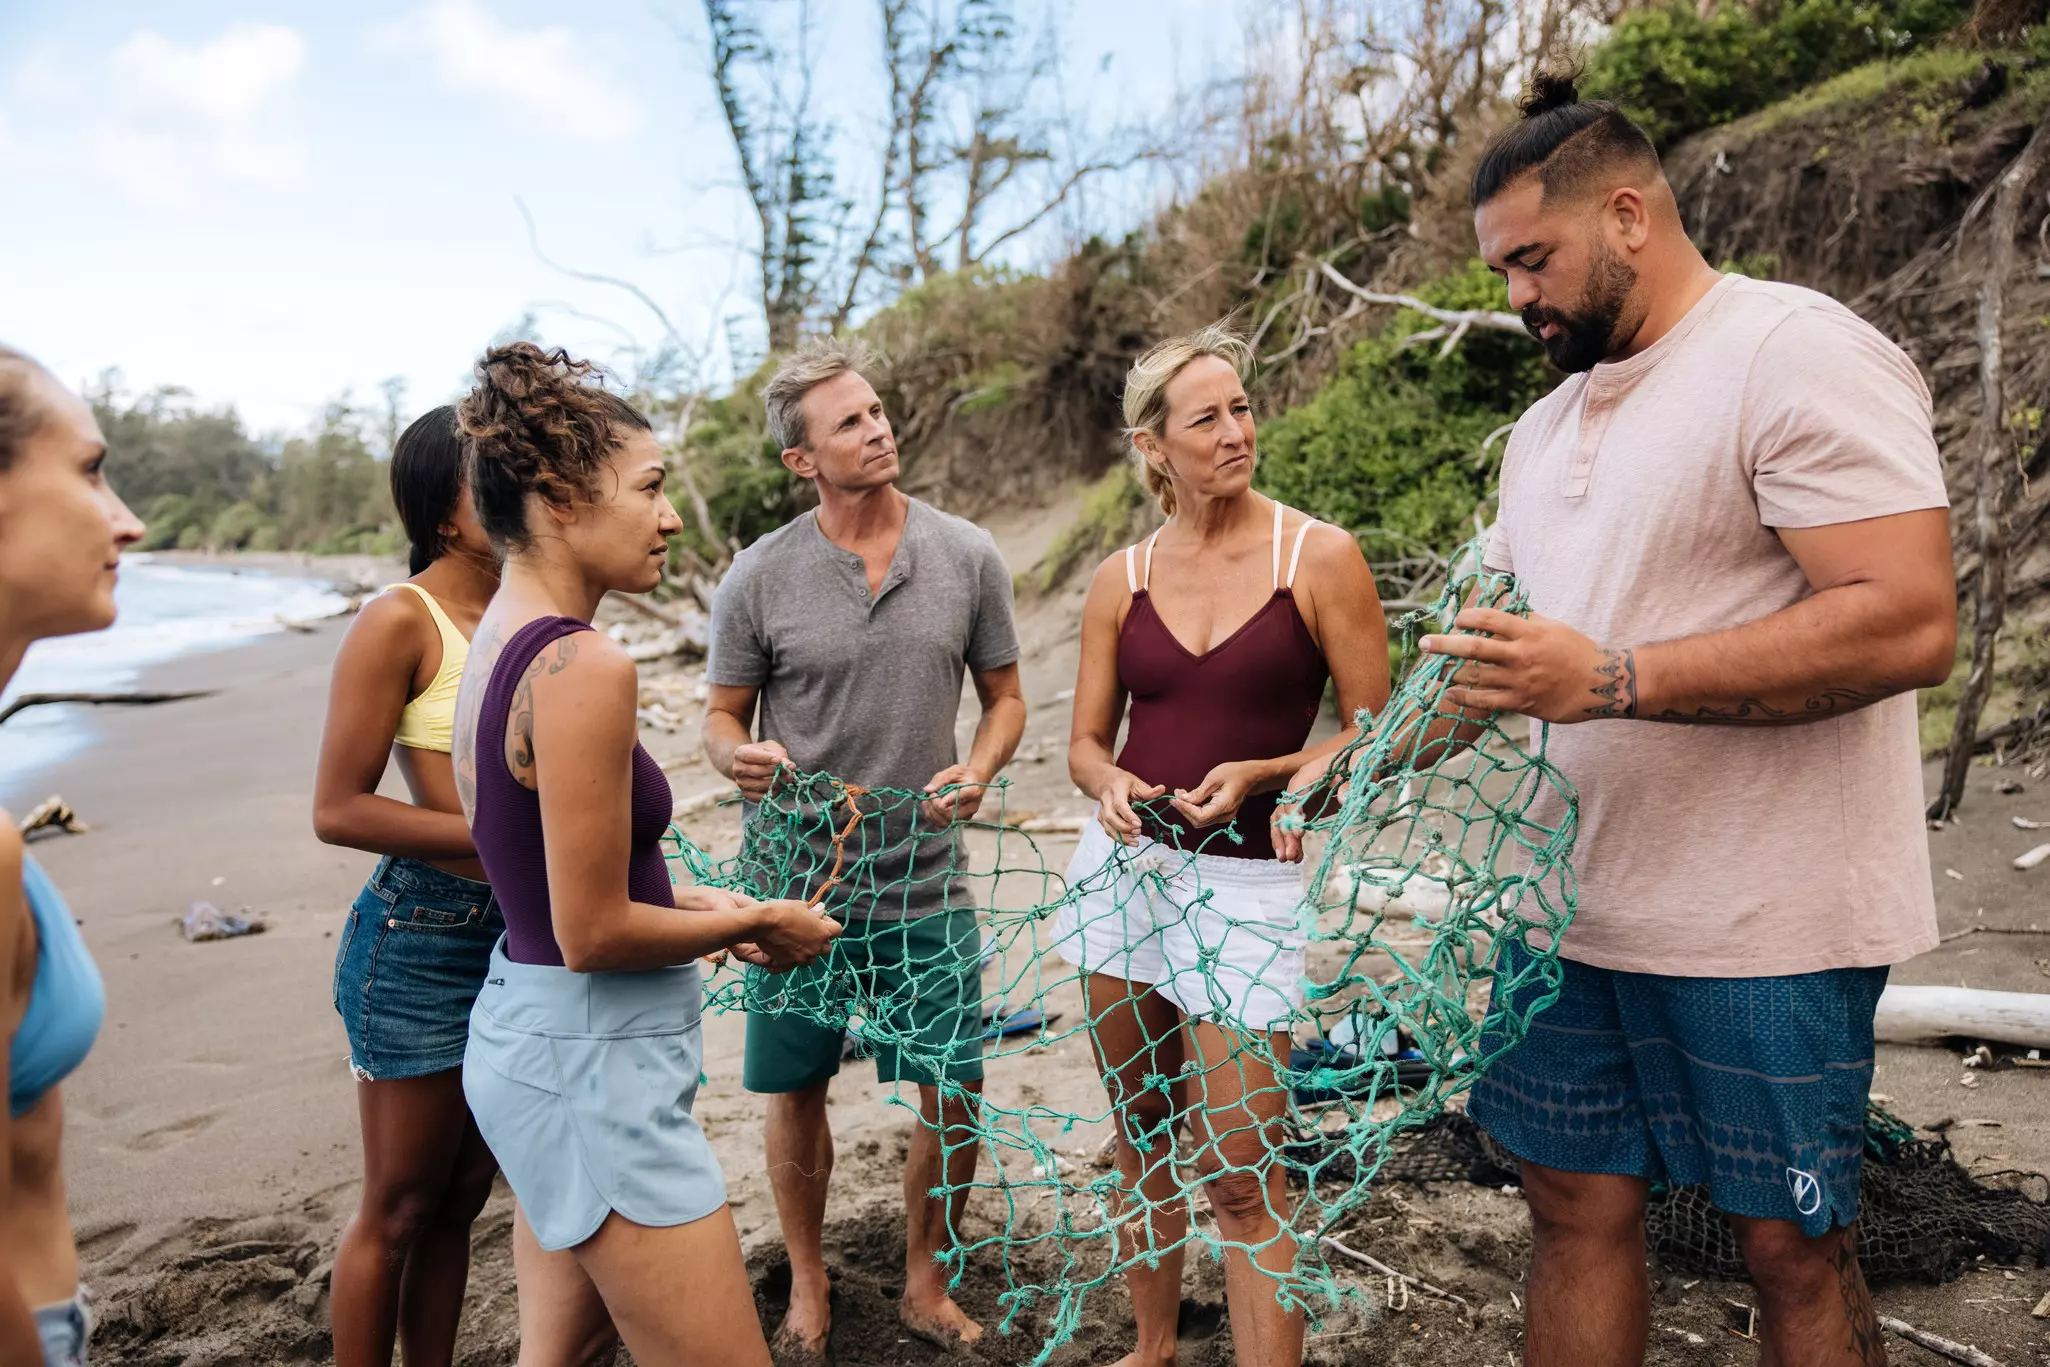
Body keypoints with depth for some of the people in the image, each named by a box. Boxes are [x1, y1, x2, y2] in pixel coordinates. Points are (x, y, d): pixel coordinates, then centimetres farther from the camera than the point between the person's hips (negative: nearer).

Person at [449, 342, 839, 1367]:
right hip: (593, 1059, -10)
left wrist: (689, 903, 12)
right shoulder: (582, 667, -23)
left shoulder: (493, 642, 6)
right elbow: (592, 935, -20)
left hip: (520, 1023, 10)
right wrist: (756, 925, -7)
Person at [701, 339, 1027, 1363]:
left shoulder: (967, 556, -1)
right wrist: (738, 755, -19)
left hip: (924, 884, 1)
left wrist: (978, 770, -13)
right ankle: (808, 1283, 35)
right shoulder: (759, 576, -5)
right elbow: (722, 712, 4)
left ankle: (924, 1281, 32)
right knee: (796, 1094, 11)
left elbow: (1005, 697, 7)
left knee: (954, 1099, 6)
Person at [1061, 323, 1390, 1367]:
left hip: (1245, 879, -4)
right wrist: (1111, 787, -12)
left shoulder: (1318, 558, -5)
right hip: (1126, 864, 4)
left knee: (1240, 1173, -4)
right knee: (1142, 1138, 17)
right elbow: (1086, 741, 11)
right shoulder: (1122, 578, 5)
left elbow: (1375, 735, -3)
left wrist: (1258, 775, -18)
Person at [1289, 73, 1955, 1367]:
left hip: (1764, 924, -7)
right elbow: (1496, 653, 21)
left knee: (1794, 1247, 8)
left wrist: (1611, 679, -26)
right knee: (1577, 1207, 13)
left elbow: (1909, 622, -21)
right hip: (1578, 908, 7)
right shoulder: (1544, 427, 15)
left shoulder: (1798, 353, -11)